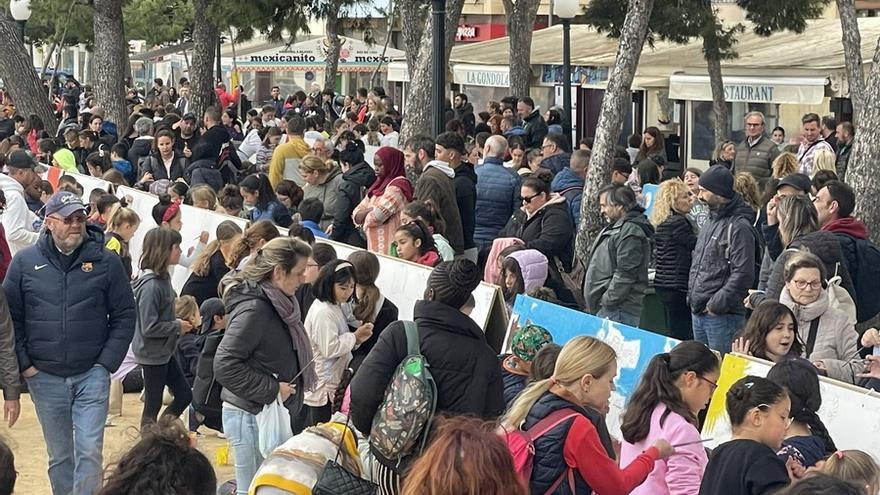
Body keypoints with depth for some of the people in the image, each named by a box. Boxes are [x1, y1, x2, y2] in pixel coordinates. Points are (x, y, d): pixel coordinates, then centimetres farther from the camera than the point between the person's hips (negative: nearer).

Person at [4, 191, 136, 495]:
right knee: (59, 457, 12)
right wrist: (23, 363, -3)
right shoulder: (25, 262, 0)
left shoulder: (106, 262, -2)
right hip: (45, 378, 1)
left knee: (89, 452, -8)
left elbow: (124, 316, 2)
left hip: (92, 375, -1)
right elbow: (10, 318, 4)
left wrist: (107, 363, -5)